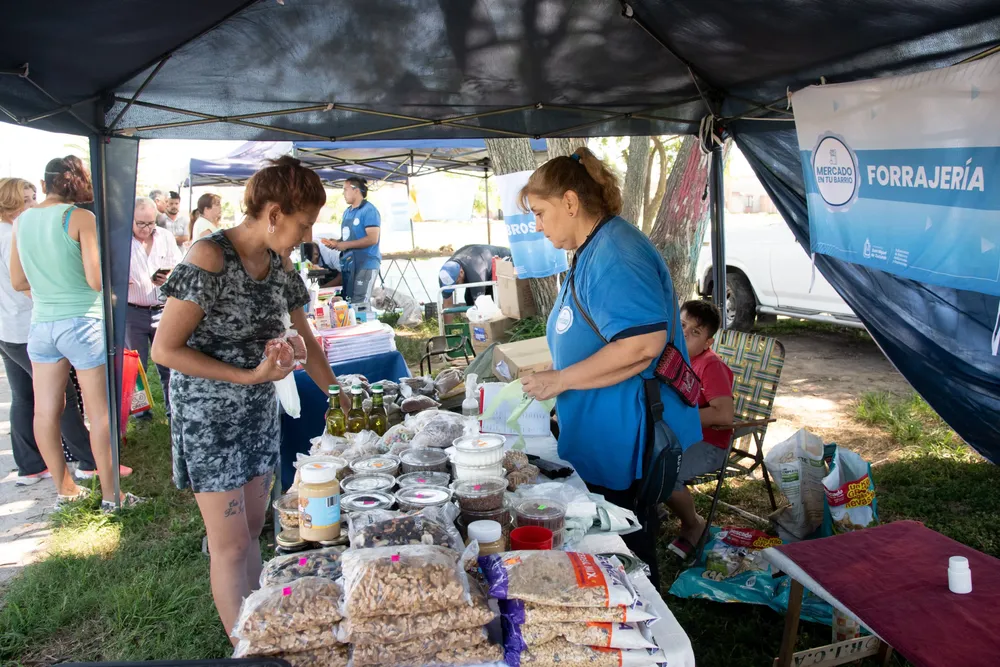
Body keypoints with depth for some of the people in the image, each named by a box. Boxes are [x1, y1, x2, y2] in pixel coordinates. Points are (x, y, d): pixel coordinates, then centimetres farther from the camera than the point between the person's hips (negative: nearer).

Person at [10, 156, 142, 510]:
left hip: (41, 324, 6)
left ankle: (64, 488, 25)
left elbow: (18, 282, 12)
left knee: (45, 411, 12)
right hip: (83, 324, -6)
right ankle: (110, 495, 10)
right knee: (99, 413, 3)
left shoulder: (22, 221, 6)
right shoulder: (81, 217, -9)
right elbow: (97, 281, -15)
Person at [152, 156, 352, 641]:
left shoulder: (279, 262, 1)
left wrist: (340, 399, 12)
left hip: (259, 412, 7)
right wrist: (249, 376, -23)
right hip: (209, 418, -7)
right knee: (232, 546, 0)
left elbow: (304, 340, 12)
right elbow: (164, 349, -20)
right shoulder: (208, 259, -21)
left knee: (253, 532, 17)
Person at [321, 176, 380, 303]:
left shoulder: (369, 210, -11)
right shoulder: (347, 212, 16)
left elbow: (372, 239, -20)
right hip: (348, 264, 9)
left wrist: (345, 245, -17)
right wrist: (336, 243, 2)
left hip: (366, 264, -9)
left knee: (358, 305, -10)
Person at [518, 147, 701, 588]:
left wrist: (562, 379, -22)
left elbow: (644, 342, -32)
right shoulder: (592, 251, 14)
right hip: (603, 444, 10)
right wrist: (549, 376, 16)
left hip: (628, 447, -10)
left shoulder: (617, 253, -20)